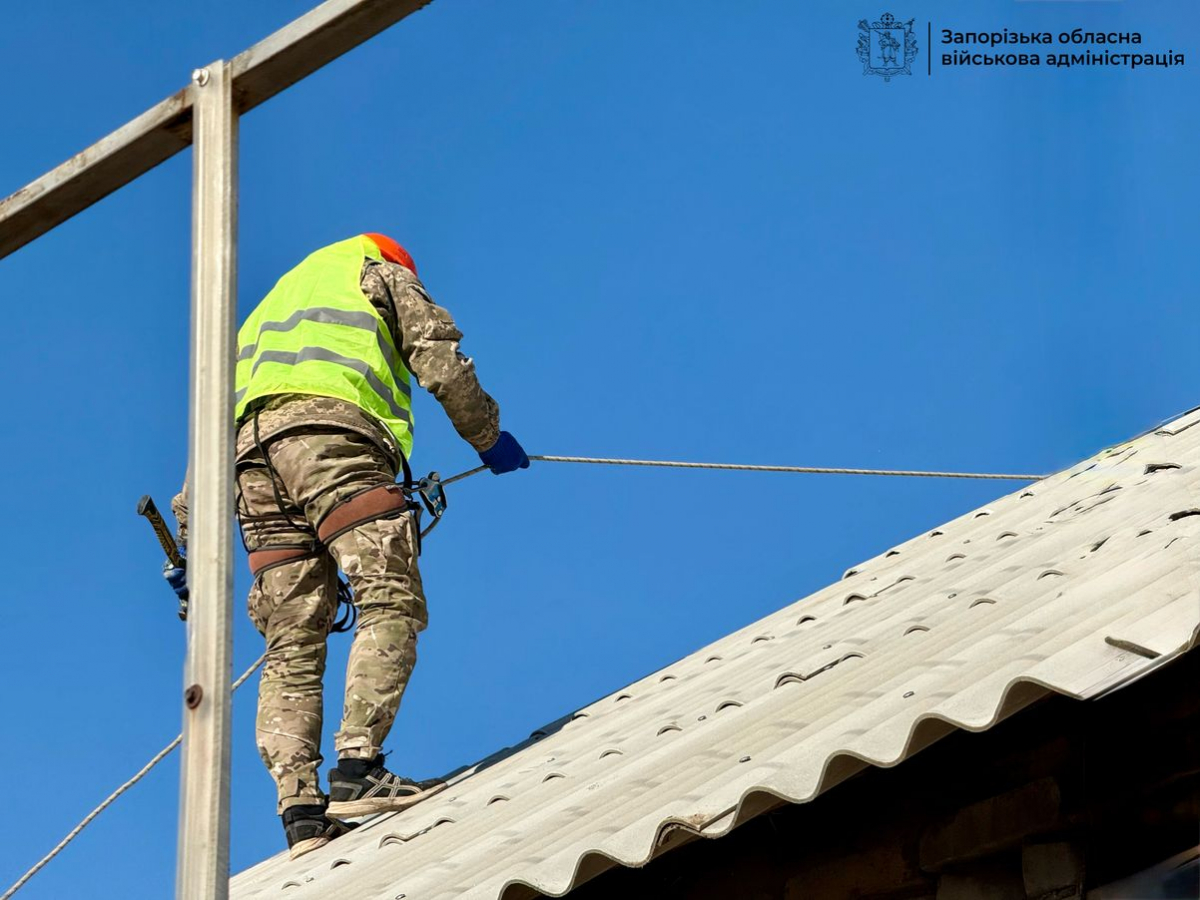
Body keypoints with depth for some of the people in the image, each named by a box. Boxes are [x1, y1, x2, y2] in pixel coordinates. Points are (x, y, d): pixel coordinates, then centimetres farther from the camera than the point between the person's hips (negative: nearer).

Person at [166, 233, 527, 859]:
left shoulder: (267, 310, 42)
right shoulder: (381, 275, 27)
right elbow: (440, 361, 12)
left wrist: (190, 541, 32)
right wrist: (488, 437, 27)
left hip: (254, 454, 6)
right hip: (331, 432, -6)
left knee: (292, 648, -1)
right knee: (391, 603, -14)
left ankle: (300, 811, -15)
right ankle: (357, 769, -32)